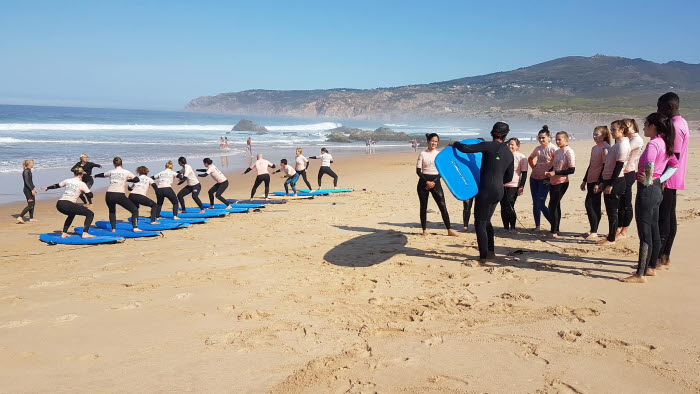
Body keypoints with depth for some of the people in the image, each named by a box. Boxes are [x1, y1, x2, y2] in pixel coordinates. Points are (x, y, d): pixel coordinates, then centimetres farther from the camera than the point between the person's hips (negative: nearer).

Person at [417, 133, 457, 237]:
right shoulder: (423, 154, 2)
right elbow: (418, 171, -1)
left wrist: (433, 182, -7)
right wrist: (427, 182, -11)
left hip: (436, 181, 1)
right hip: (424, 181, -1)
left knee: (443, 206, -3)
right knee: (423, 207, 4)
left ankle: (449, 230, 3)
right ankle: (424, 230, 14)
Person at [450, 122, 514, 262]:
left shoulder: (489, 146, -10)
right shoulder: (509, 154, 11)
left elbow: (466, 149, -17)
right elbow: (509, 178, 18)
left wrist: (455, 144, 4)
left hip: (486, 190, -7)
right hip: (499, 191, 7)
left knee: (480, 223, 1)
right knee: (486, 221, 22)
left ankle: (483, 256, 2)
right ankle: (491, 251, 28)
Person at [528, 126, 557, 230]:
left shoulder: (553, 148, -11)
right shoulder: (538, 148, 9)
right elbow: (530, 158, 28)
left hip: (545, 179, -6)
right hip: (534, 178, 6)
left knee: (541, 204, -12)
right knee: (535, 204, 7)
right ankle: (537, 226, 15)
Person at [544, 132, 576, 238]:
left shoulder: (568, 151, -11)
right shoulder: (557, 152, 13)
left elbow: (572, 170, -16)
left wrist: (555, 173, -19)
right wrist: (548, 173, 5)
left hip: (561, 183, -8)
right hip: (553, 182, 8)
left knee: (553, 206, -9)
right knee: (555, 206, 11)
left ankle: (554, 231, -2)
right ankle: (555, 230, 19)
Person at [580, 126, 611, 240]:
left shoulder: (605, 148, -11)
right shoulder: (594, 148, 16)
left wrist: (599, 183, -19)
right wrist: (584, 180, 22)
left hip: (598, 181, -9)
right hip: (591, 180, 9)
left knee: (589, 205, -11)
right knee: (595, 206, 12)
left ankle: (594, 232, -5)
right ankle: (593, 231, 17)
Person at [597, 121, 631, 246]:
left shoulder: (622, 144, -13)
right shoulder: (616, 144, 17)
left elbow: (619, 166, -18)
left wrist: (611, 185, -19)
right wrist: (601, 183, 17)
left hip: (616, 182, -9)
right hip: (608, 181, 9)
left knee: (612, 211, -3)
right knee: (610, 210, 14)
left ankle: (611, 239, 4)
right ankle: (611, 235, 22)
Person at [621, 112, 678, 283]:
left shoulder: (653, 144, -18)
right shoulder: (664, 143, 10)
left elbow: (649, 164, -37)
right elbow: (674, 164, 22)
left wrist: (647, 181, -21)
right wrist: (660, 179, 12)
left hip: (647, 191, -10)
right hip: (658, 189, 10)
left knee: (645, 233, -6)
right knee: (654, 231, 17)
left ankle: (640, 274, -2)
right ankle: (651, 267, 28)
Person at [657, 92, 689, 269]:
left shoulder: (675, 127, -16)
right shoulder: (681, 123, 15)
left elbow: (674, 157, -21)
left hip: (667, 180, -10)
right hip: (672, 180, 10)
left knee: (662, 218, -7)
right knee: (669, 217, 12)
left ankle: (658, 258, -3)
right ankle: (665, 256, 19)